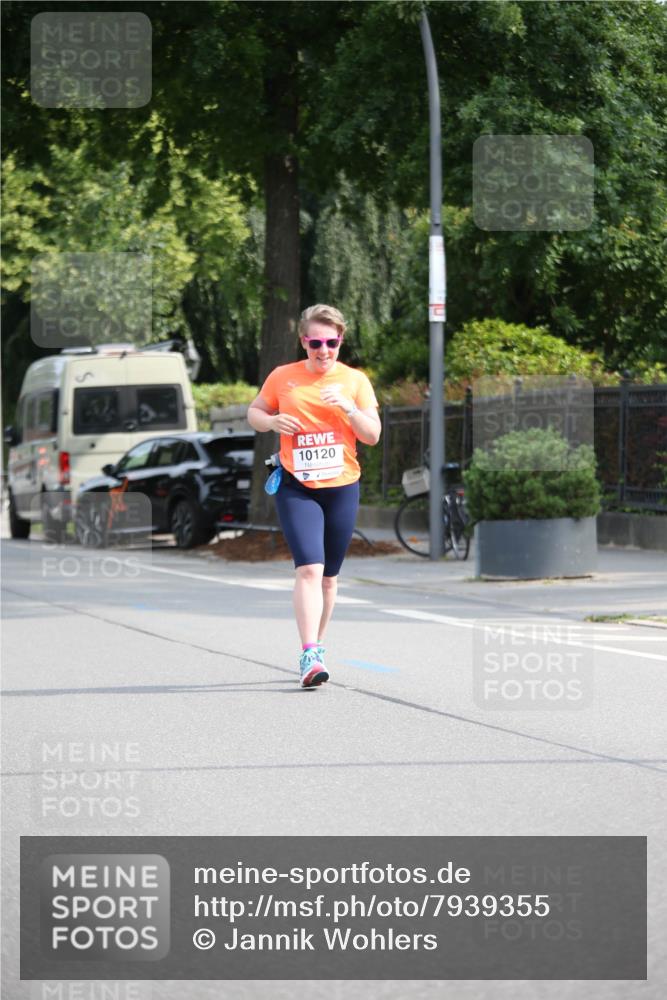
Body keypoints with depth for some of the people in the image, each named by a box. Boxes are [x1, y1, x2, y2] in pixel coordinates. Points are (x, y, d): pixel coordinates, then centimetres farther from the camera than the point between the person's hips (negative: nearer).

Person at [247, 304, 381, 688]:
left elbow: (373, 436, 1)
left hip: (342, 487, 2)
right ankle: (310, 656, -23)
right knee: (309, 569, -18)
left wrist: (348, 408, -16)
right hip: (297, 488, -2)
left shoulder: (355, 380, 4)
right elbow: (254, 412, 15)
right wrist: (272, 421, -7)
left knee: (329, 577, 11)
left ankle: (317, 647, 28)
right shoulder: (283, 378, 2)